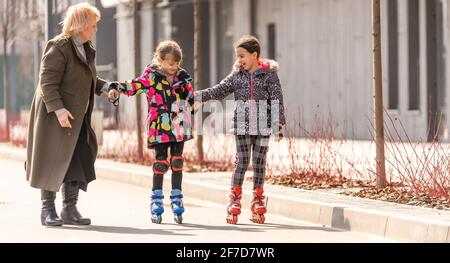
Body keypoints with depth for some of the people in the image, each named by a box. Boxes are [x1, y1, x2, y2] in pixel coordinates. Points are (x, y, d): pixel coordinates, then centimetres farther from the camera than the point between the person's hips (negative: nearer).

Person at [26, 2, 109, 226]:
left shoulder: (86, 49, 12)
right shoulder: (58, 48, -15)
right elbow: (47, 82, -19)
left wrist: (105, 86, 9)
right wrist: (58, 109, -27)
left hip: (77, 117, 8)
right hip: (56, 115, -8)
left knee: (79, 160, 4)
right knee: (53, 160, -2)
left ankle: (70, 208, 10)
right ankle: (47, 209, 7)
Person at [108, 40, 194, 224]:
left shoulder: (183, 77, 8)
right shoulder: (151, 77, -3)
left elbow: (192, 97, 17)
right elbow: (134, 86, -13)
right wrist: (117, 89, -27)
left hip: (179, 127, 3)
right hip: (159, 128, -3)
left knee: (177, 162, 4)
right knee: (161, 162, -3)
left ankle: (176, 200, 12)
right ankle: (156, 201, 7)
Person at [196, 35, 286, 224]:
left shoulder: (269, 75, -2)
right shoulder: (237, 75, 6)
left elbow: (277, 100, -4)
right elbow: (219, 90, 4)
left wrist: (278, 124, -9)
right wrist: (200, 96, -8)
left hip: (262, 127, -1)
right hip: (242, 127, 1)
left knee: (259, 163, 4)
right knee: (241, 161, -2)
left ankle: (258, 200, 12)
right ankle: (235, 199, 2)